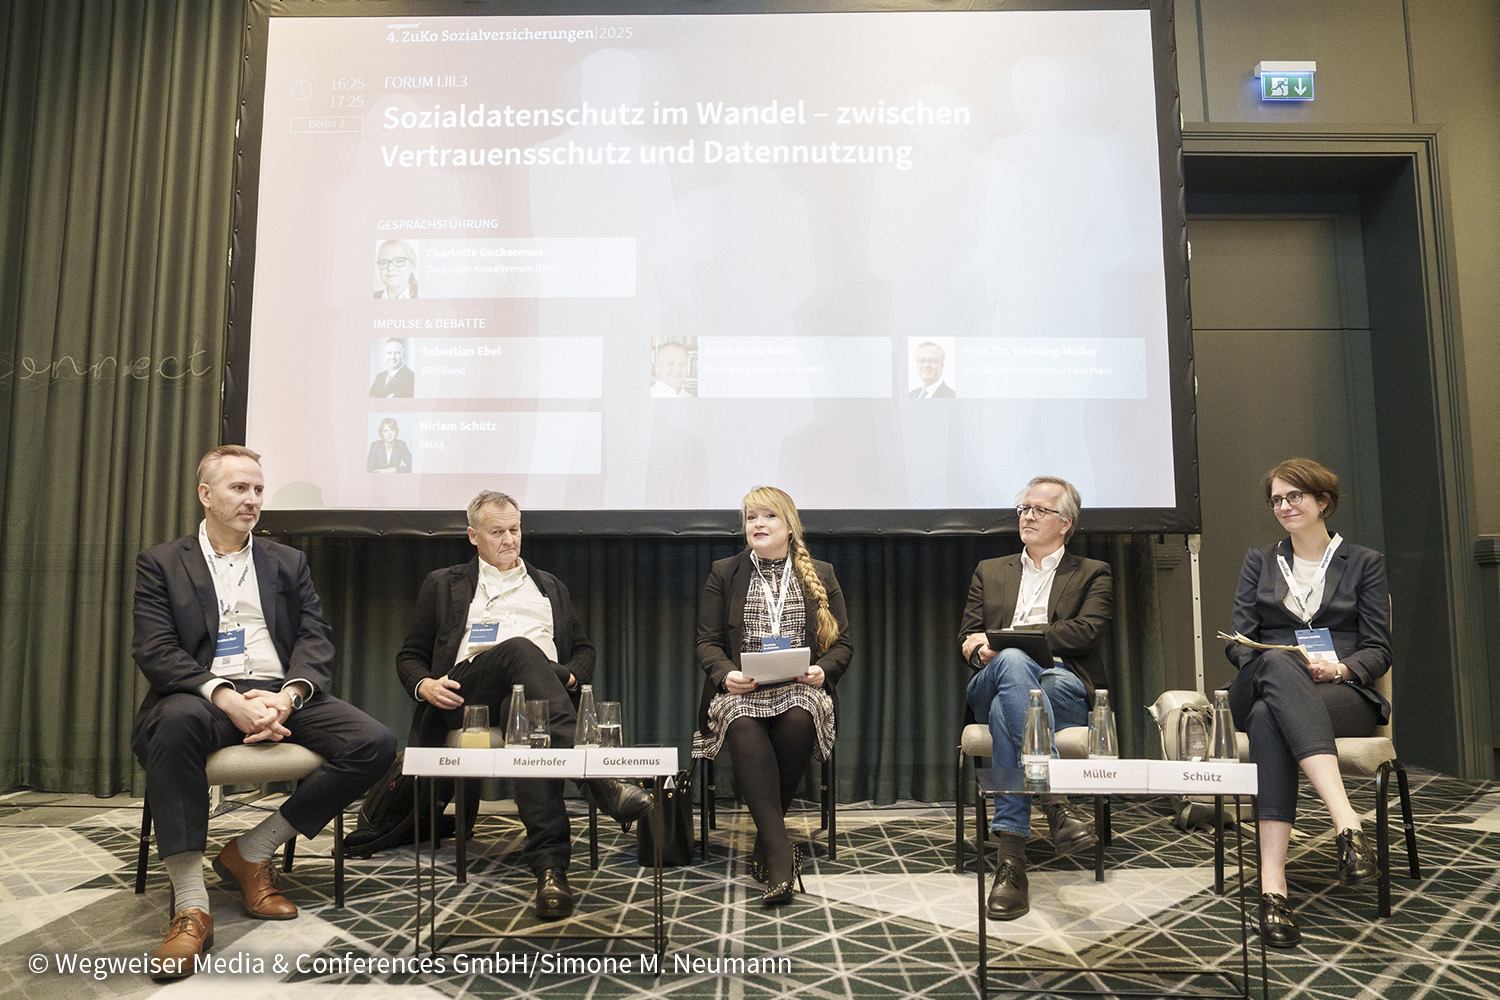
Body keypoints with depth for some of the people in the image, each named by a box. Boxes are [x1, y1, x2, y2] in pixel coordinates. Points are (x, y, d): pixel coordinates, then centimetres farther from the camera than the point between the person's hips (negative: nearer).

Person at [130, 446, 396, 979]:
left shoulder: (287, 562, 19)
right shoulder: (161, 563, 11)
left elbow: (316, 639, 8)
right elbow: (155, 651, -2)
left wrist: (287, 696, -13)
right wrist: (227, 698, -19)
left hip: (282, 695, 3)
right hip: (204, 694, -3)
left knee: (375, 744, -22)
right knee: (177, 721, -40)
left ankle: (252, 850, -6)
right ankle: (190, 906, -31)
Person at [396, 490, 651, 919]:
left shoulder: (550, 588, 31)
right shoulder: (444, 585, 25)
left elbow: (584, 650, 29)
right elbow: (410, 655, 21)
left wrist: (569, 675, 4)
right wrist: (424, 685, -4)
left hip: (539, 689, 2)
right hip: (465, 694, -2)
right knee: (520, 649, -37)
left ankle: (549, 863, -50)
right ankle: (596, 778, -51)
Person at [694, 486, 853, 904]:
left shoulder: (820, 576, 17)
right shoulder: (724, 573, 15)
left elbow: (842, 643, 13)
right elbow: (707, 642, 9)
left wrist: (822, 670, -10)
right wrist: (726, 674, -13)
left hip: (800, 689, 1)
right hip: (740, 691, 0)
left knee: (797, 721, -35)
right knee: (745, 732, -35)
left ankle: (766, 837, -18)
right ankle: (779, 850, -37)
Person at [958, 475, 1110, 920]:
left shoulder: (1092, 574, 18)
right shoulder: (990, 571, 28)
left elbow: (1085, 632, -3)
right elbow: (968, 641, 18)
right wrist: (992, 651, -10)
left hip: (1064, 686, -1)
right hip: (993, 686, 2)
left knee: (1005, 712, -38)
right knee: (1013, 661, -37)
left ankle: (1011, 853, -41)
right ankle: (1053, 799, -46)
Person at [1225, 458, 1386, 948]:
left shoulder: (1364, 563, 16)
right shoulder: (1259, 561, 21)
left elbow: (1378, 650, 7)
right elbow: (1239, 640, 11)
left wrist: (1339, 668, -15)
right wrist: (1273, 664, -11)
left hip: (1344, 694, -1)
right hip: (1261, 689, 1)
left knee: (1268, 717, -39)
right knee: (1279, 663, -40)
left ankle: (1272, 884, -49)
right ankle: (1346, 822, -52)